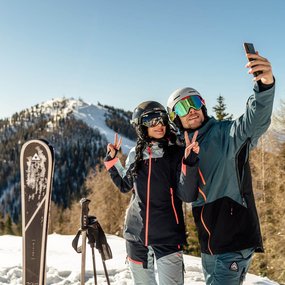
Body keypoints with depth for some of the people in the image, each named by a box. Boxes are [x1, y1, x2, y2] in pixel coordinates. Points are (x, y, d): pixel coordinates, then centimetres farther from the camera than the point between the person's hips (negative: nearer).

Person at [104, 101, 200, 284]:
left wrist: (190, 161, -27)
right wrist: (112, 160, 12)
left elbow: (188, 195, -16)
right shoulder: (135, 154, 3)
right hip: (136, 234, 4)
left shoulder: (176, 154, -7)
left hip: (167, 237, -4)